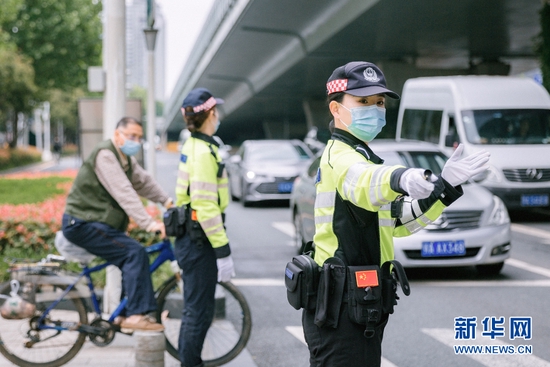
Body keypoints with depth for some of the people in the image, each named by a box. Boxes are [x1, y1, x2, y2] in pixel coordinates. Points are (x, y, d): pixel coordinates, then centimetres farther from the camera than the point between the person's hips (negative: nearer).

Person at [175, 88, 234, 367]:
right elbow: (205, 206, -22)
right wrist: (223, 251, -21)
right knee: (199, 312, -3)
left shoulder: (192, 146, 13)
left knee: (195, 309, 17)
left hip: (189, 237, 10)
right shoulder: (204, 151, -18)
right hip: (199, 241, -10)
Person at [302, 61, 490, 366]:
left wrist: (446, 185, 5)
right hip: (340, 308, -10)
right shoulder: (340, 155, -12)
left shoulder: (358, 155, 19)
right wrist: (400, 178, -60)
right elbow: (363, 182, -39)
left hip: (361, 306, 10)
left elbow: (398, 222, 17)